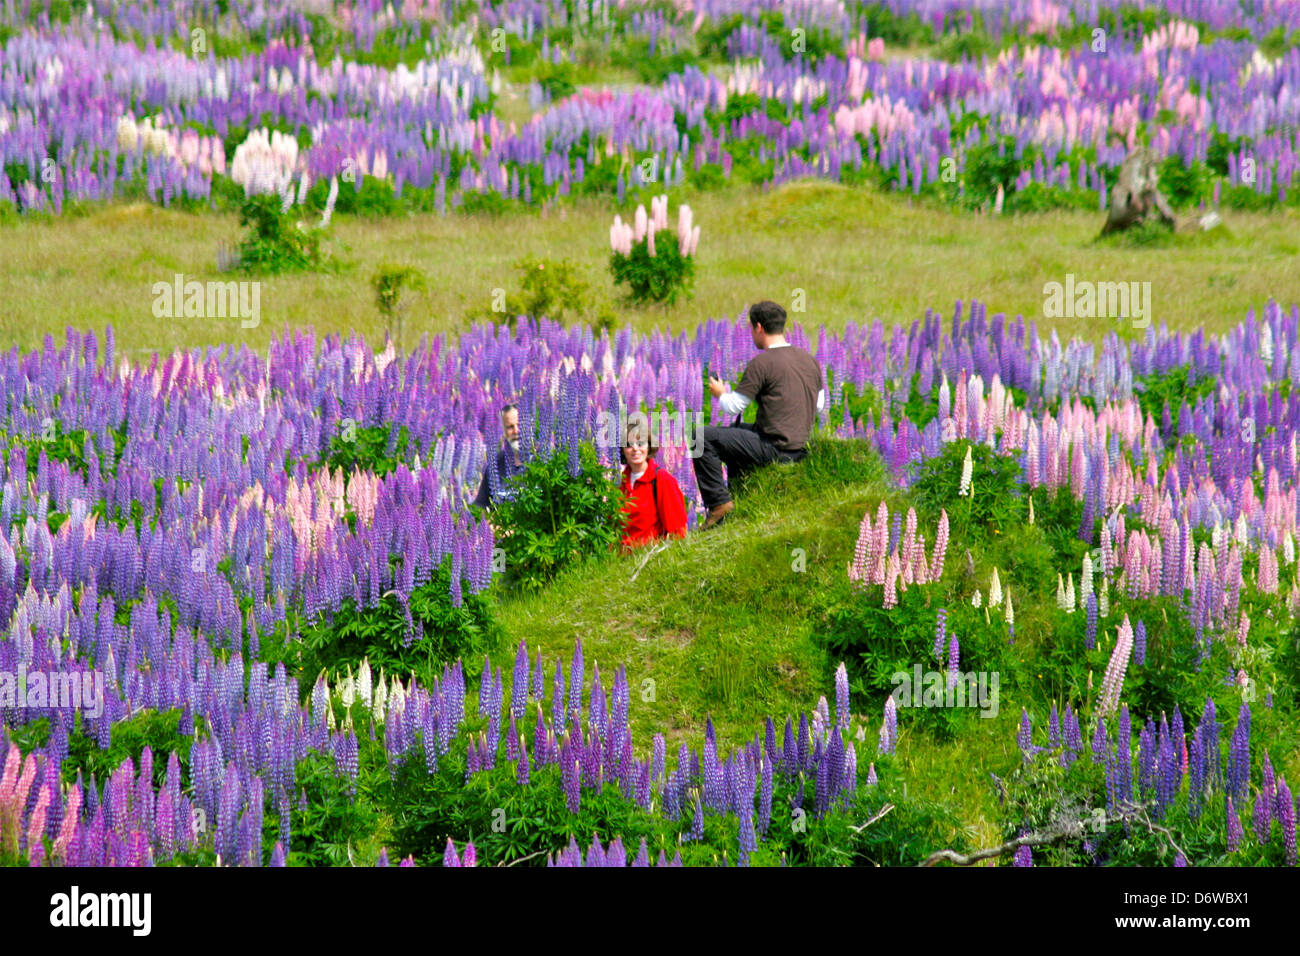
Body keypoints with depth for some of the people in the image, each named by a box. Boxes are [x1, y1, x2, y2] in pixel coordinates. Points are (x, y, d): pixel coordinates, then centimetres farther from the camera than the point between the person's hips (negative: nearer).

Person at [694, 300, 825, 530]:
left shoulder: (762, 363, -15)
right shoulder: (809, 360, 8)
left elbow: (733, 407, -11)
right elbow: (819, 404, 19)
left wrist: (720, 394, 11)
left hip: (774, 449, -9)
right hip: (799, 449, 9)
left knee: (705, 438, -2)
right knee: (735, 432, 33)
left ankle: (719, 502, -6)